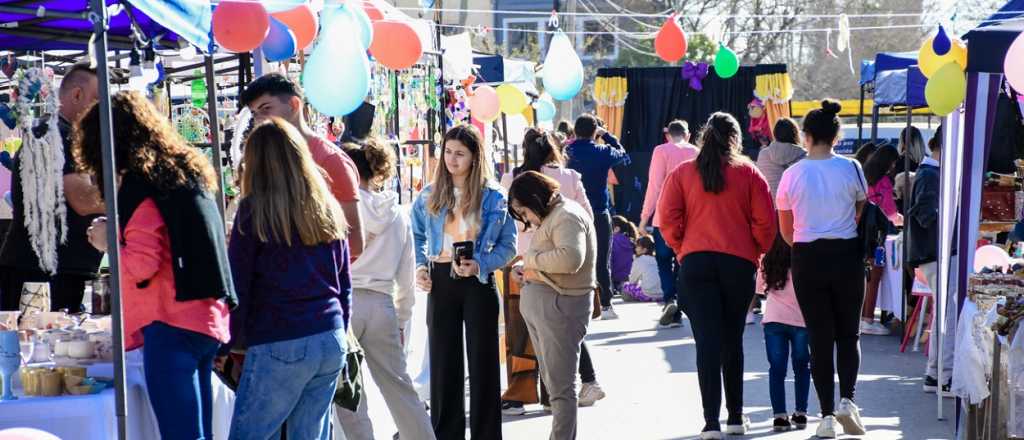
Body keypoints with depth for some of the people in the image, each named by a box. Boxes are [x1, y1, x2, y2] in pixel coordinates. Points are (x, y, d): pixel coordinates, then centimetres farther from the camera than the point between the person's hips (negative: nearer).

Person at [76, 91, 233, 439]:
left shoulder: (139, 183, -7)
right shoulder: (188, 172, 16)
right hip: (210, 319, 8)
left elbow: (143, 264, -15)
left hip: (172, 324, -8)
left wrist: (109, 241, 2)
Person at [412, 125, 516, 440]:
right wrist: (419, 267, -2)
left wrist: (480, 265, -17)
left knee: (482, 360, 4)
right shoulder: (429, 196, 4)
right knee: (443, 361, 9)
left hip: (478, 283, -2)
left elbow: (508, 245, -2)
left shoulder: (493, 197, -4)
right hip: (440, 282, 3)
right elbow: (416, 237, 14)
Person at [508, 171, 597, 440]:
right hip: (538, 303, 10)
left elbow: (570, 258, -28)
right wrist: (525, 268, 4)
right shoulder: (551, 216, 17)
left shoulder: (566, 216, -13)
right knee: (552, 380, 15)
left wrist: (530, 258, -16)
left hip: (561, 305, -10)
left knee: (561, 385, -2)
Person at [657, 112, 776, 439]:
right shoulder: (749, 172, 2)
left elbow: (667, 219, -3)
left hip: (695, 262, -1)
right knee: (732, 341, 14)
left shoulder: (682, 173, 3)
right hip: (740, 264, 1)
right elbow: (765, 222, -3)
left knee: (707, 342, -2)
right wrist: (756, 253, 10)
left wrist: (682, 249, 10)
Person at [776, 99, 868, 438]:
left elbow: (786, 230, 4)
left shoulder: (792, 175, -4)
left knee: (820, 337, 7)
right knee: (849, 333, 15)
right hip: (846, 255, 0)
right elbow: (860, 215, 7)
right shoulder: (851, 168, -5)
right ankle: (847, 400, -2)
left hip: (808, 258, 0)